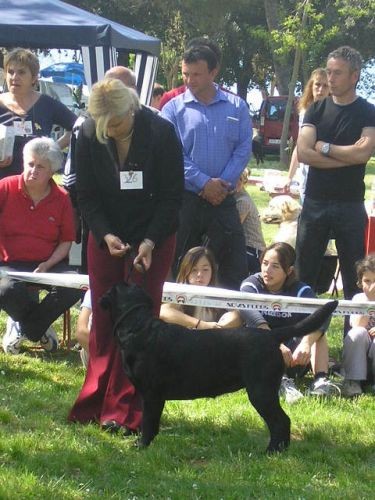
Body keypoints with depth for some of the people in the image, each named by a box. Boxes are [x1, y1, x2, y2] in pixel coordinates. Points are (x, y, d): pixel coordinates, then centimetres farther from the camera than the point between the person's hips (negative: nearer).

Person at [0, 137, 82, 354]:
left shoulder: (62, 198, 2)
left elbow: (66, 241, 6)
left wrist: (46, 266, -10)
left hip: (48, 263, 3)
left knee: (75, 287, -28)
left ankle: (22, 327, -6)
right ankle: (39, 332, -5)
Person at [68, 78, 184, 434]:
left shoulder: (160, 133, -18)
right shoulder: (88, 135, -10)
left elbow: (172, 195, -12)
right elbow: (86, 195, -2)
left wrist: (150, 241, -21)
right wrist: (105, 235, -17)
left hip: (152, 238, -3)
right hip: (106, 237, 3)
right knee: (103, 320, 3)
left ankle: (125, 410, -2)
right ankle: (96, 403, 11)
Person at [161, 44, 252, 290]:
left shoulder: (236, 107, 6)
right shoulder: (174, 108, 2)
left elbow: (244, 149, 1)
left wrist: (223, 184, -11)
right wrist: (204, 183, -14)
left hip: (224, 200, 1)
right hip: (185, 198, -1)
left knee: (235, 267, 1)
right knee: (179, 267, 5)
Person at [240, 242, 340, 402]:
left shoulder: (300, 290, -4)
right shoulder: (251, 285, -6)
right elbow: (250, 313, -29)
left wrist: (306, 343, -47)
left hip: (293, 357, 1)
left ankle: (320, 380, -39)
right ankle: (282, 382, -49)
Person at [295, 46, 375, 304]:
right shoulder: (317, 110, 7)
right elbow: (303, 152, -6)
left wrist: (324, 147, -7)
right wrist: (348, 156, -11)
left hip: (351, 204, -2)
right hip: (315, 202, 2)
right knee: (304, 273, 4)